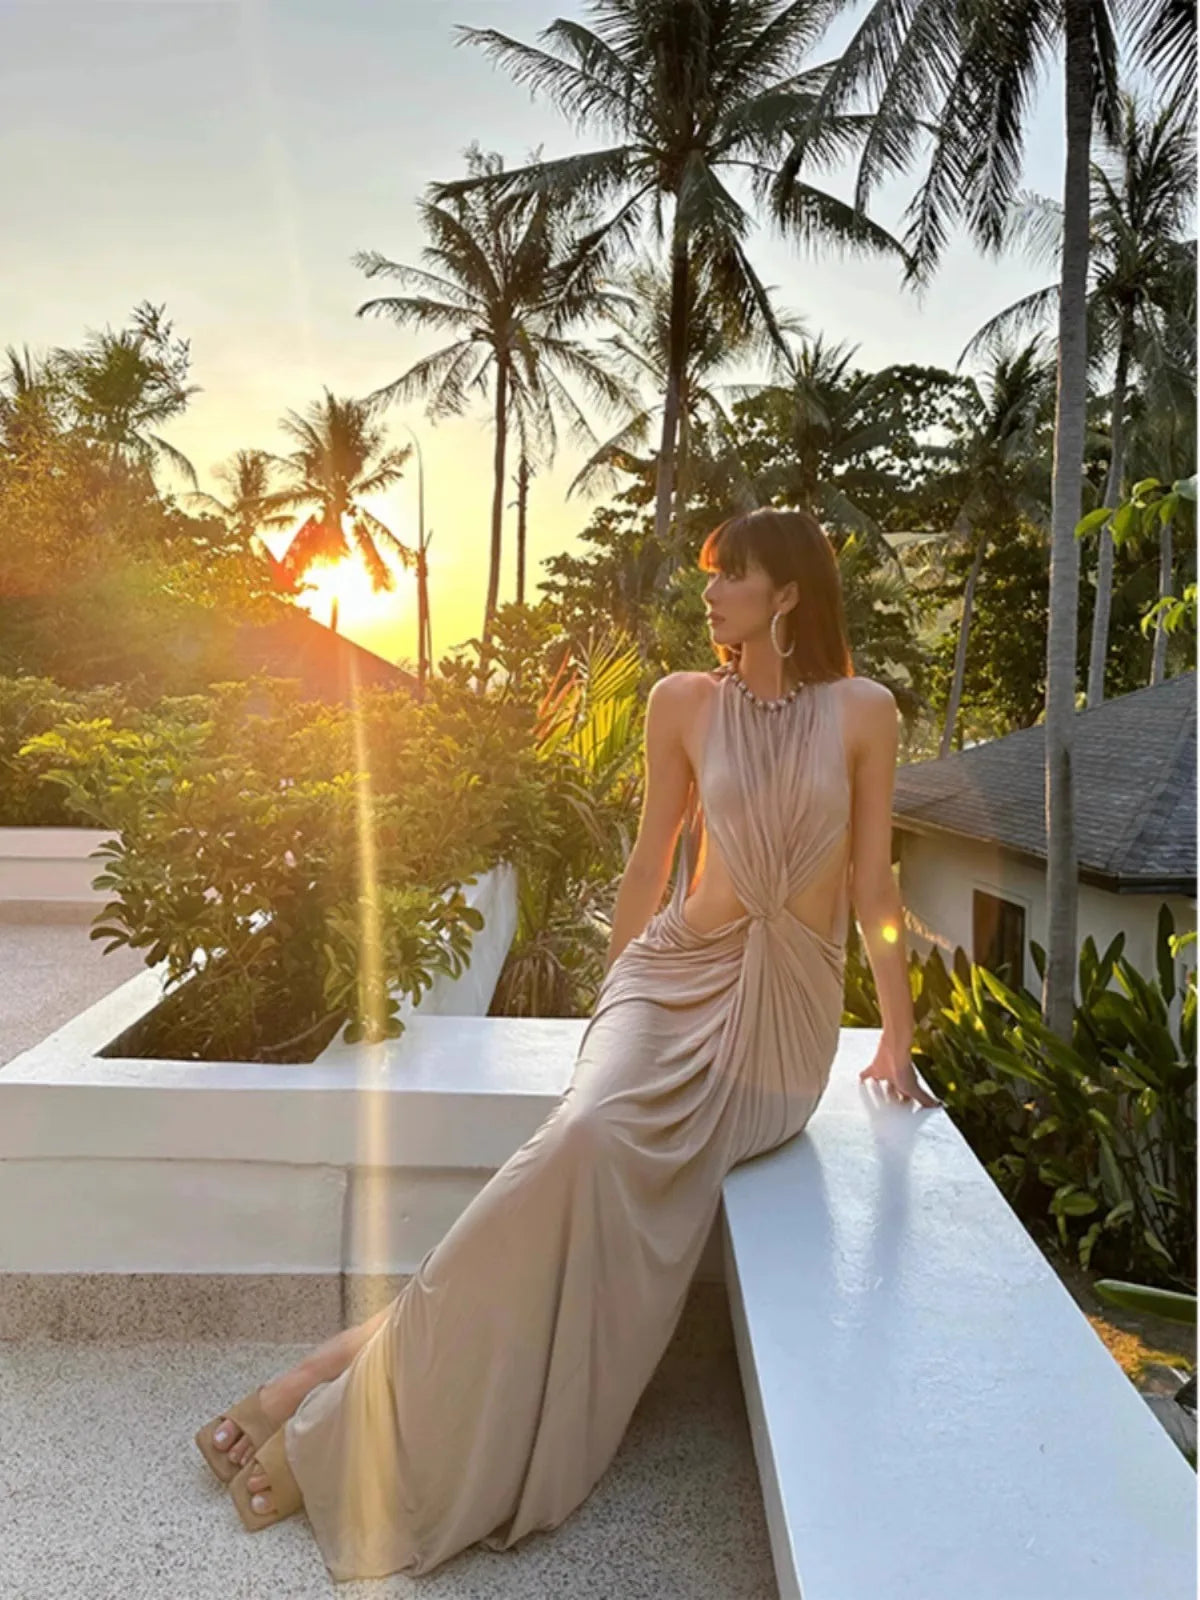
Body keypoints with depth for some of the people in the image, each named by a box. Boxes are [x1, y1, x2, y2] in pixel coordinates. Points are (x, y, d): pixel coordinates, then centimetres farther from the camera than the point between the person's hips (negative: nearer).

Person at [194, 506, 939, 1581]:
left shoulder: (863, 712, 2)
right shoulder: (682, 702, 4)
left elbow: (874, 884, 5)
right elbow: (651, 863, 10)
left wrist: (897, 1040, 9)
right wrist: (611, 1002, 14)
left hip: (791, 1011, 0)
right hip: (679, 977, 1)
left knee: (613, 1177, -22)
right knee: (591, 1138, -28)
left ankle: (369, 1378, -10)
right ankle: (361, 1394, -17)